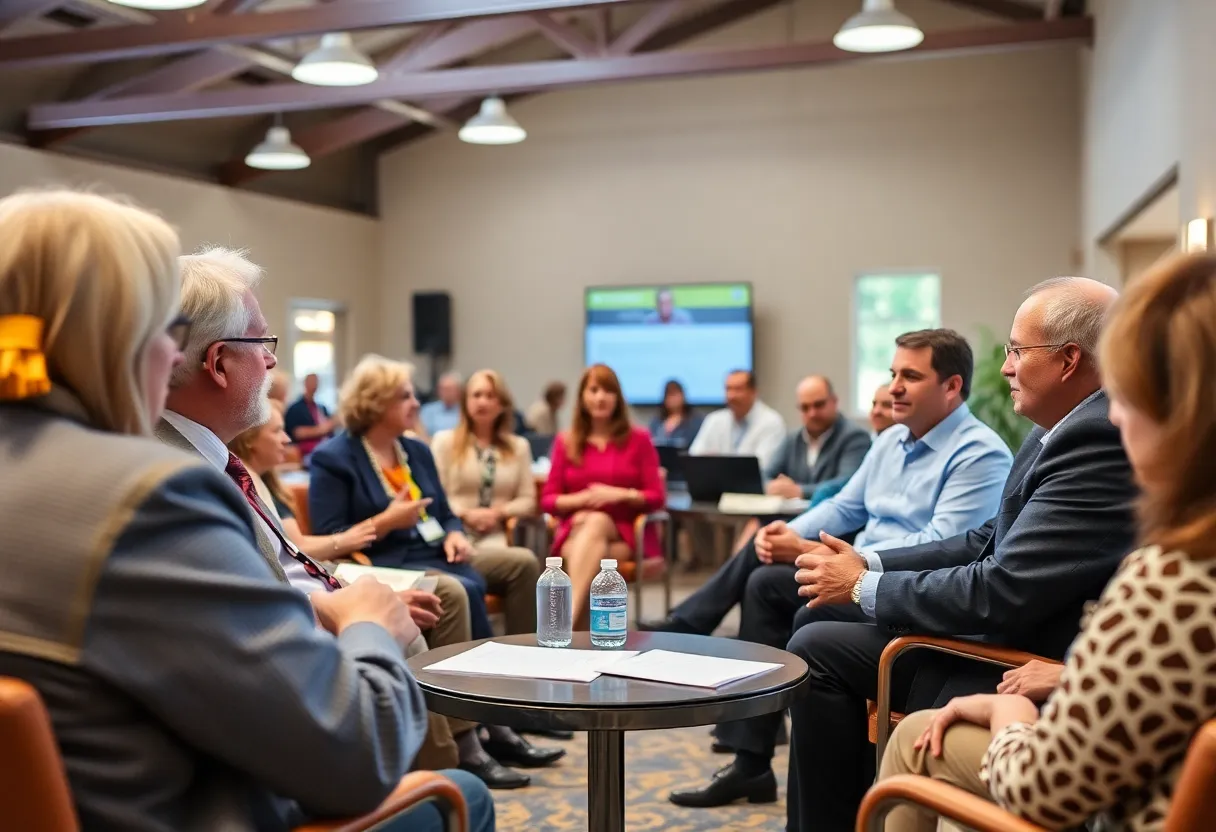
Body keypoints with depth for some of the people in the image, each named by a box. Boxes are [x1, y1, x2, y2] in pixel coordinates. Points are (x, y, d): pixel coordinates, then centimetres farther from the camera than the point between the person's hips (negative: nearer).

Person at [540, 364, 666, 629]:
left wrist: (621, 495, -16)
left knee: (596, 522, -38)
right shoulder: (565, 442, 11)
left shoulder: (638, 439, 7)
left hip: (624, 532, -1)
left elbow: (657, 497, 3)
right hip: (576, 530, 1)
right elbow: (547, 500, 8)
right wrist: (581, 499, -12)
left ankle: (568, 617, -52)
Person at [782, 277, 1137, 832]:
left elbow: (1002, 593, -27)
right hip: (1007, 635, 10)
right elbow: (986, 544, 12)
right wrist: (868, 564, 1)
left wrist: (863, 588, -14)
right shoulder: (1069, 430, 7)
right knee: (818, 622, 10)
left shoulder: (1100, 441, -25)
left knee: (819, 649, -9)